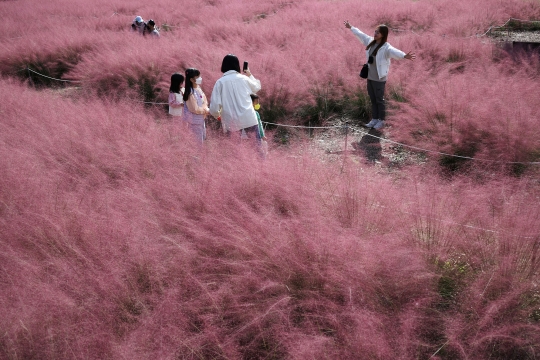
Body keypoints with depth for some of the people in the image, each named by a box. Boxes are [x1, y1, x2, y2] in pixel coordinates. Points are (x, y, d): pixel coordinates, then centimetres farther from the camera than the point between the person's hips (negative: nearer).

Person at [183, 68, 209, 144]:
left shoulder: (198, 87, -1)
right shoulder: (191, 93, -29)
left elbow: (204, 99, 8)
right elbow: (195, 109, -26)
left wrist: (205, 107, -12)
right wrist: (206, 110, -11)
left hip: (200, 119, 9)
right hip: (194, 120, -9)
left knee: (203, 137, 25)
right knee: (197, 142, 4)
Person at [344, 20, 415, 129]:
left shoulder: (386, 47, -20)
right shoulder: (371, 42, 2)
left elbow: (395, 52, -39)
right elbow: (360, 34, 18)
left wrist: (405, 56, -59)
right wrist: (350, 27, 30)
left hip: (379, 78, -7)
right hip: (370, 77, 7)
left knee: (379, 100, 7)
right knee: (373, 99, 17)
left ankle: (381, 120, 21)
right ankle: (374, 119, 31)